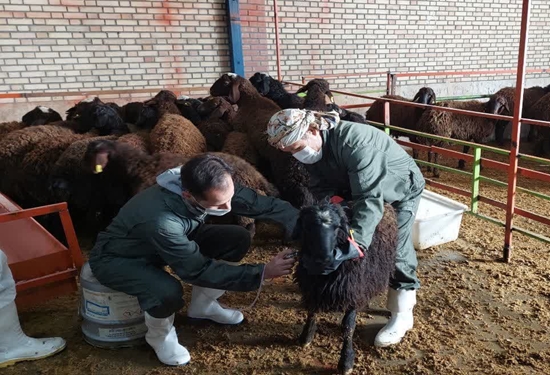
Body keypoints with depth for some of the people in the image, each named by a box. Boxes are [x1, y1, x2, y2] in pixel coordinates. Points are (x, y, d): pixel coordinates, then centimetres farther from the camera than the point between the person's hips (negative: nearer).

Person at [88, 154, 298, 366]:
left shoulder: (216, 187, -24)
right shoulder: (160, 219, -41)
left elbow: (259, 203, -15)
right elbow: (198, 270, -34)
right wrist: (263, 272, -35)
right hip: (115, 258, -6)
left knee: (238, 239, -10)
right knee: (168, 292, -37)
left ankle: (202, 306, 12)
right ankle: (159, 334, 0)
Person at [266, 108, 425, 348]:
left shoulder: (354, 143, -42)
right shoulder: (311, 149, -17)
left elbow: (369, 198, -47)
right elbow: (321, 188, -14)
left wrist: (357, 241, -57)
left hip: (401, 188, -7)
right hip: (358, 186, 7)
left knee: (395, 248, -9)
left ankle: (402, 313, 7)